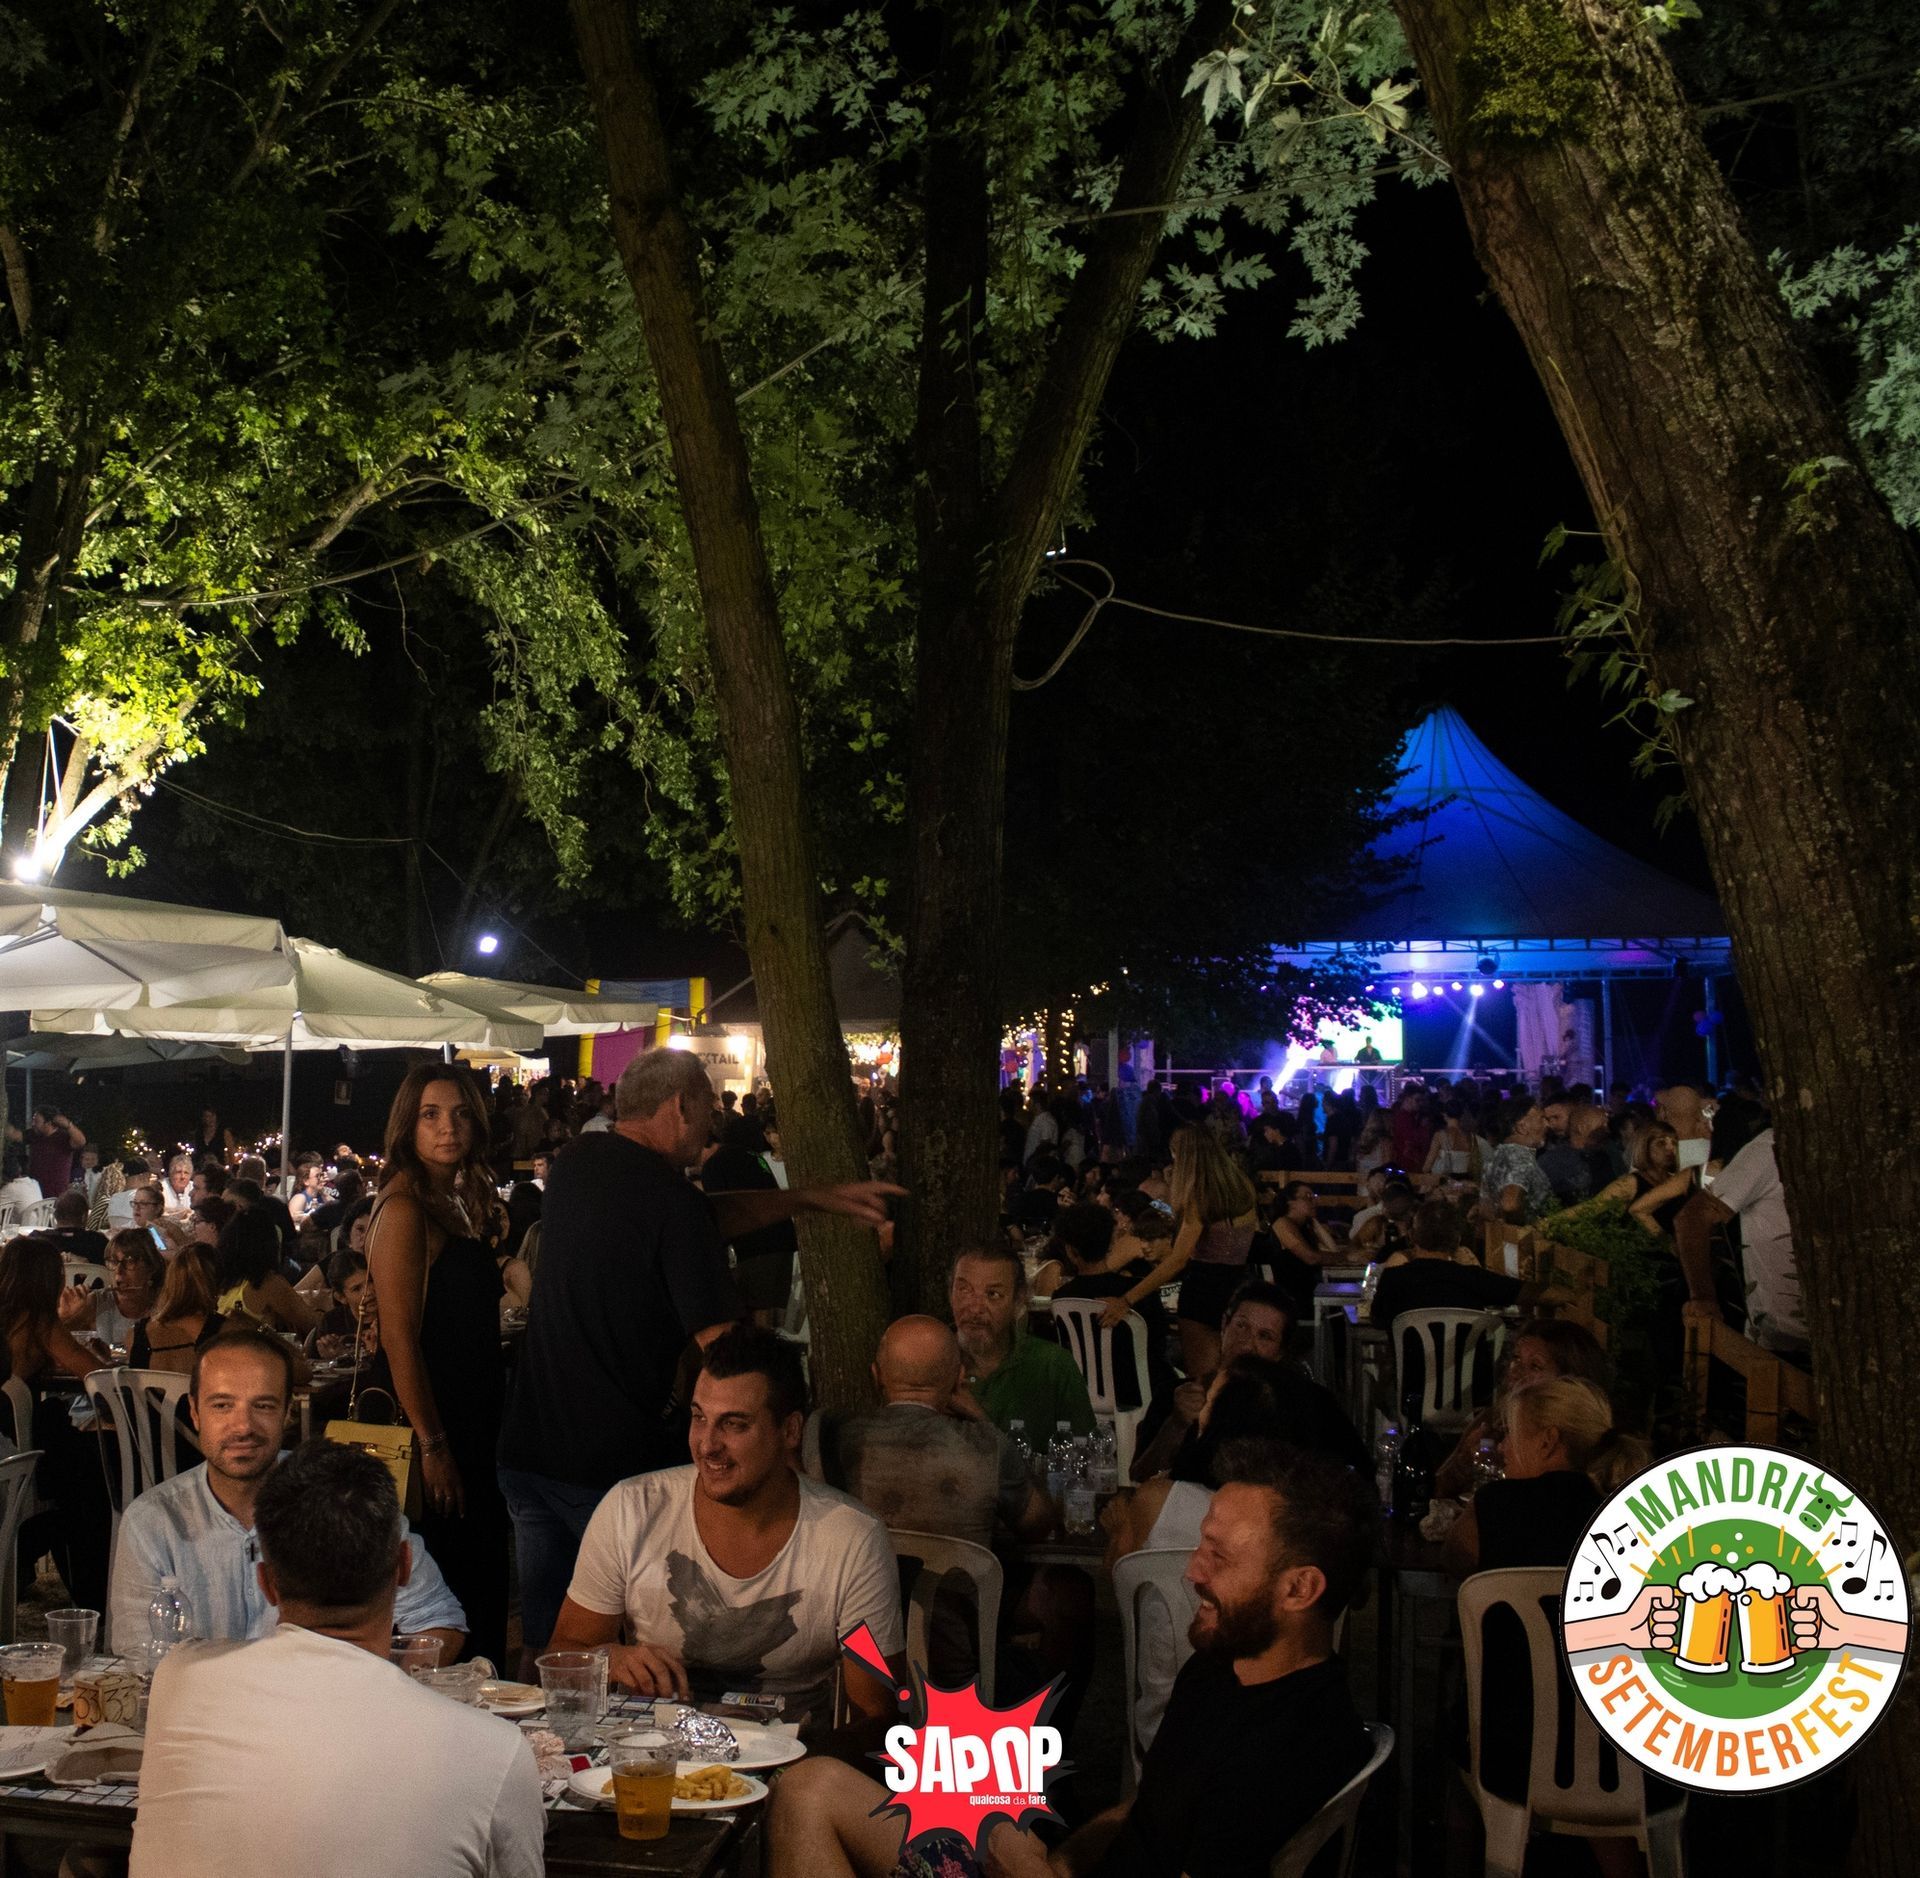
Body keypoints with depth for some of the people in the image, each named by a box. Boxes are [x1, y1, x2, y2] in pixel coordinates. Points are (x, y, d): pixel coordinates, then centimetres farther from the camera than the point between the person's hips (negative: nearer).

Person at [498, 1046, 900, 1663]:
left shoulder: (576, 1163, 7)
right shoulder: (670, 1198, -18)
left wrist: (812, 1197, 18)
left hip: (528, 1449, 7)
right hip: (618, 1461, -7)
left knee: (543, 1639, 16)